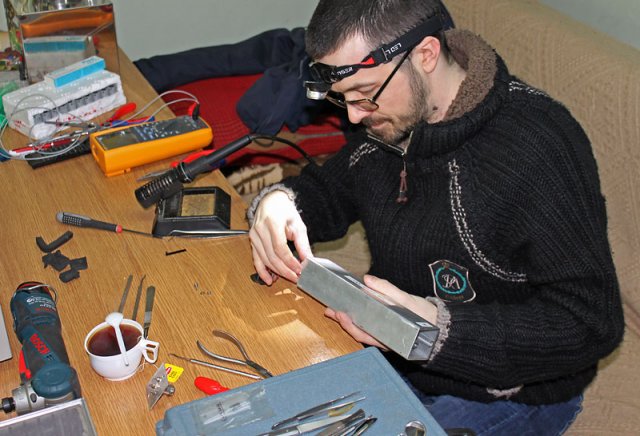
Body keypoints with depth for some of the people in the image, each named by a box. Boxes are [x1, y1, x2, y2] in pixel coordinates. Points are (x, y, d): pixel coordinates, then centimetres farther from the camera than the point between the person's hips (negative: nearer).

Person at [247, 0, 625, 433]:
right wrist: (278, 201, -13)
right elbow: (332, 189, 11)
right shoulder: (389, 117, -6)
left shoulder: (539, 148, -29)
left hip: (508, 391, -6)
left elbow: (592, 321, -26)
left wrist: (435, 324, -36)